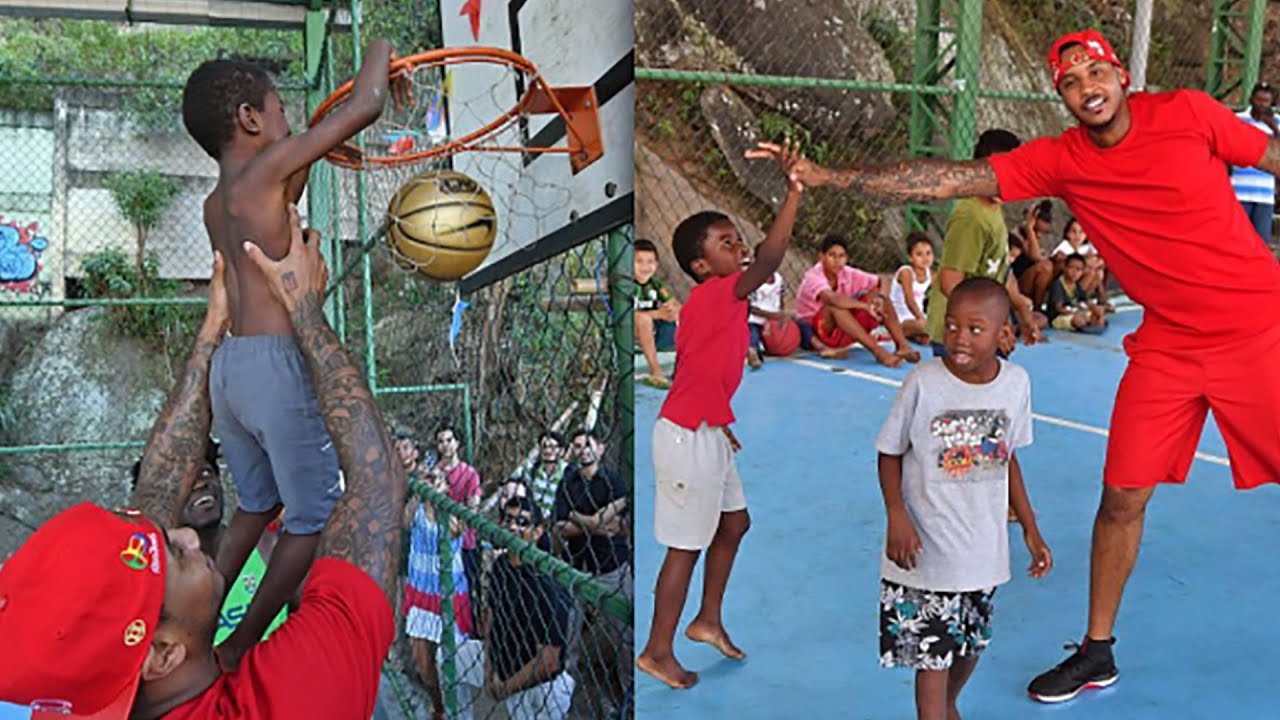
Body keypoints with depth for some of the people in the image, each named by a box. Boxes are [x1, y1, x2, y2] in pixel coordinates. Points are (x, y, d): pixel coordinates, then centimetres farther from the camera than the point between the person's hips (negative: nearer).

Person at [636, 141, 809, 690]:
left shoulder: (714, 302, 8)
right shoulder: (717, 294, -20)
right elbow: (770, 258, -36)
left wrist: (720, 428, 20)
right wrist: (793, 193, -37)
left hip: (705, 433, 10)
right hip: (687, 438, -10)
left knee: (734, 522, 20)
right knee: (687, 545, 2)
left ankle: (708, 622, 36)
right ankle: (658, 652, 18)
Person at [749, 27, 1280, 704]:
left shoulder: (1188, 113, -7)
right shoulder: (1059, 160, -4)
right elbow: (947, 179, -9)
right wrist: (825, 175, -14)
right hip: (1166, 345, 2)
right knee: (1122, 495, 2)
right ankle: (1097, 653, 19)